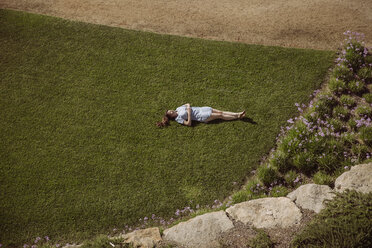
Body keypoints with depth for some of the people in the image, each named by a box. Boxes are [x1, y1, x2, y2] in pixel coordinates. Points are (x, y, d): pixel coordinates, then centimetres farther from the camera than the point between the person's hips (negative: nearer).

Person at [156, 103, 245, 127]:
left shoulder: (178, 109, 9)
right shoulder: (178, 119, -13)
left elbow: (187, 104, 22)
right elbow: (189, 123, -24)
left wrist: (188, 106, -2)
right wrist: (189, 112, -25)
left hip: (200, 109, 7)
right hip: (201, 116, -7)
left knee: (220, 112, -2)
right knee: (220, 116, -8)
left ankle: (238, 114, 0)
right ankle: (237, 117, -2)